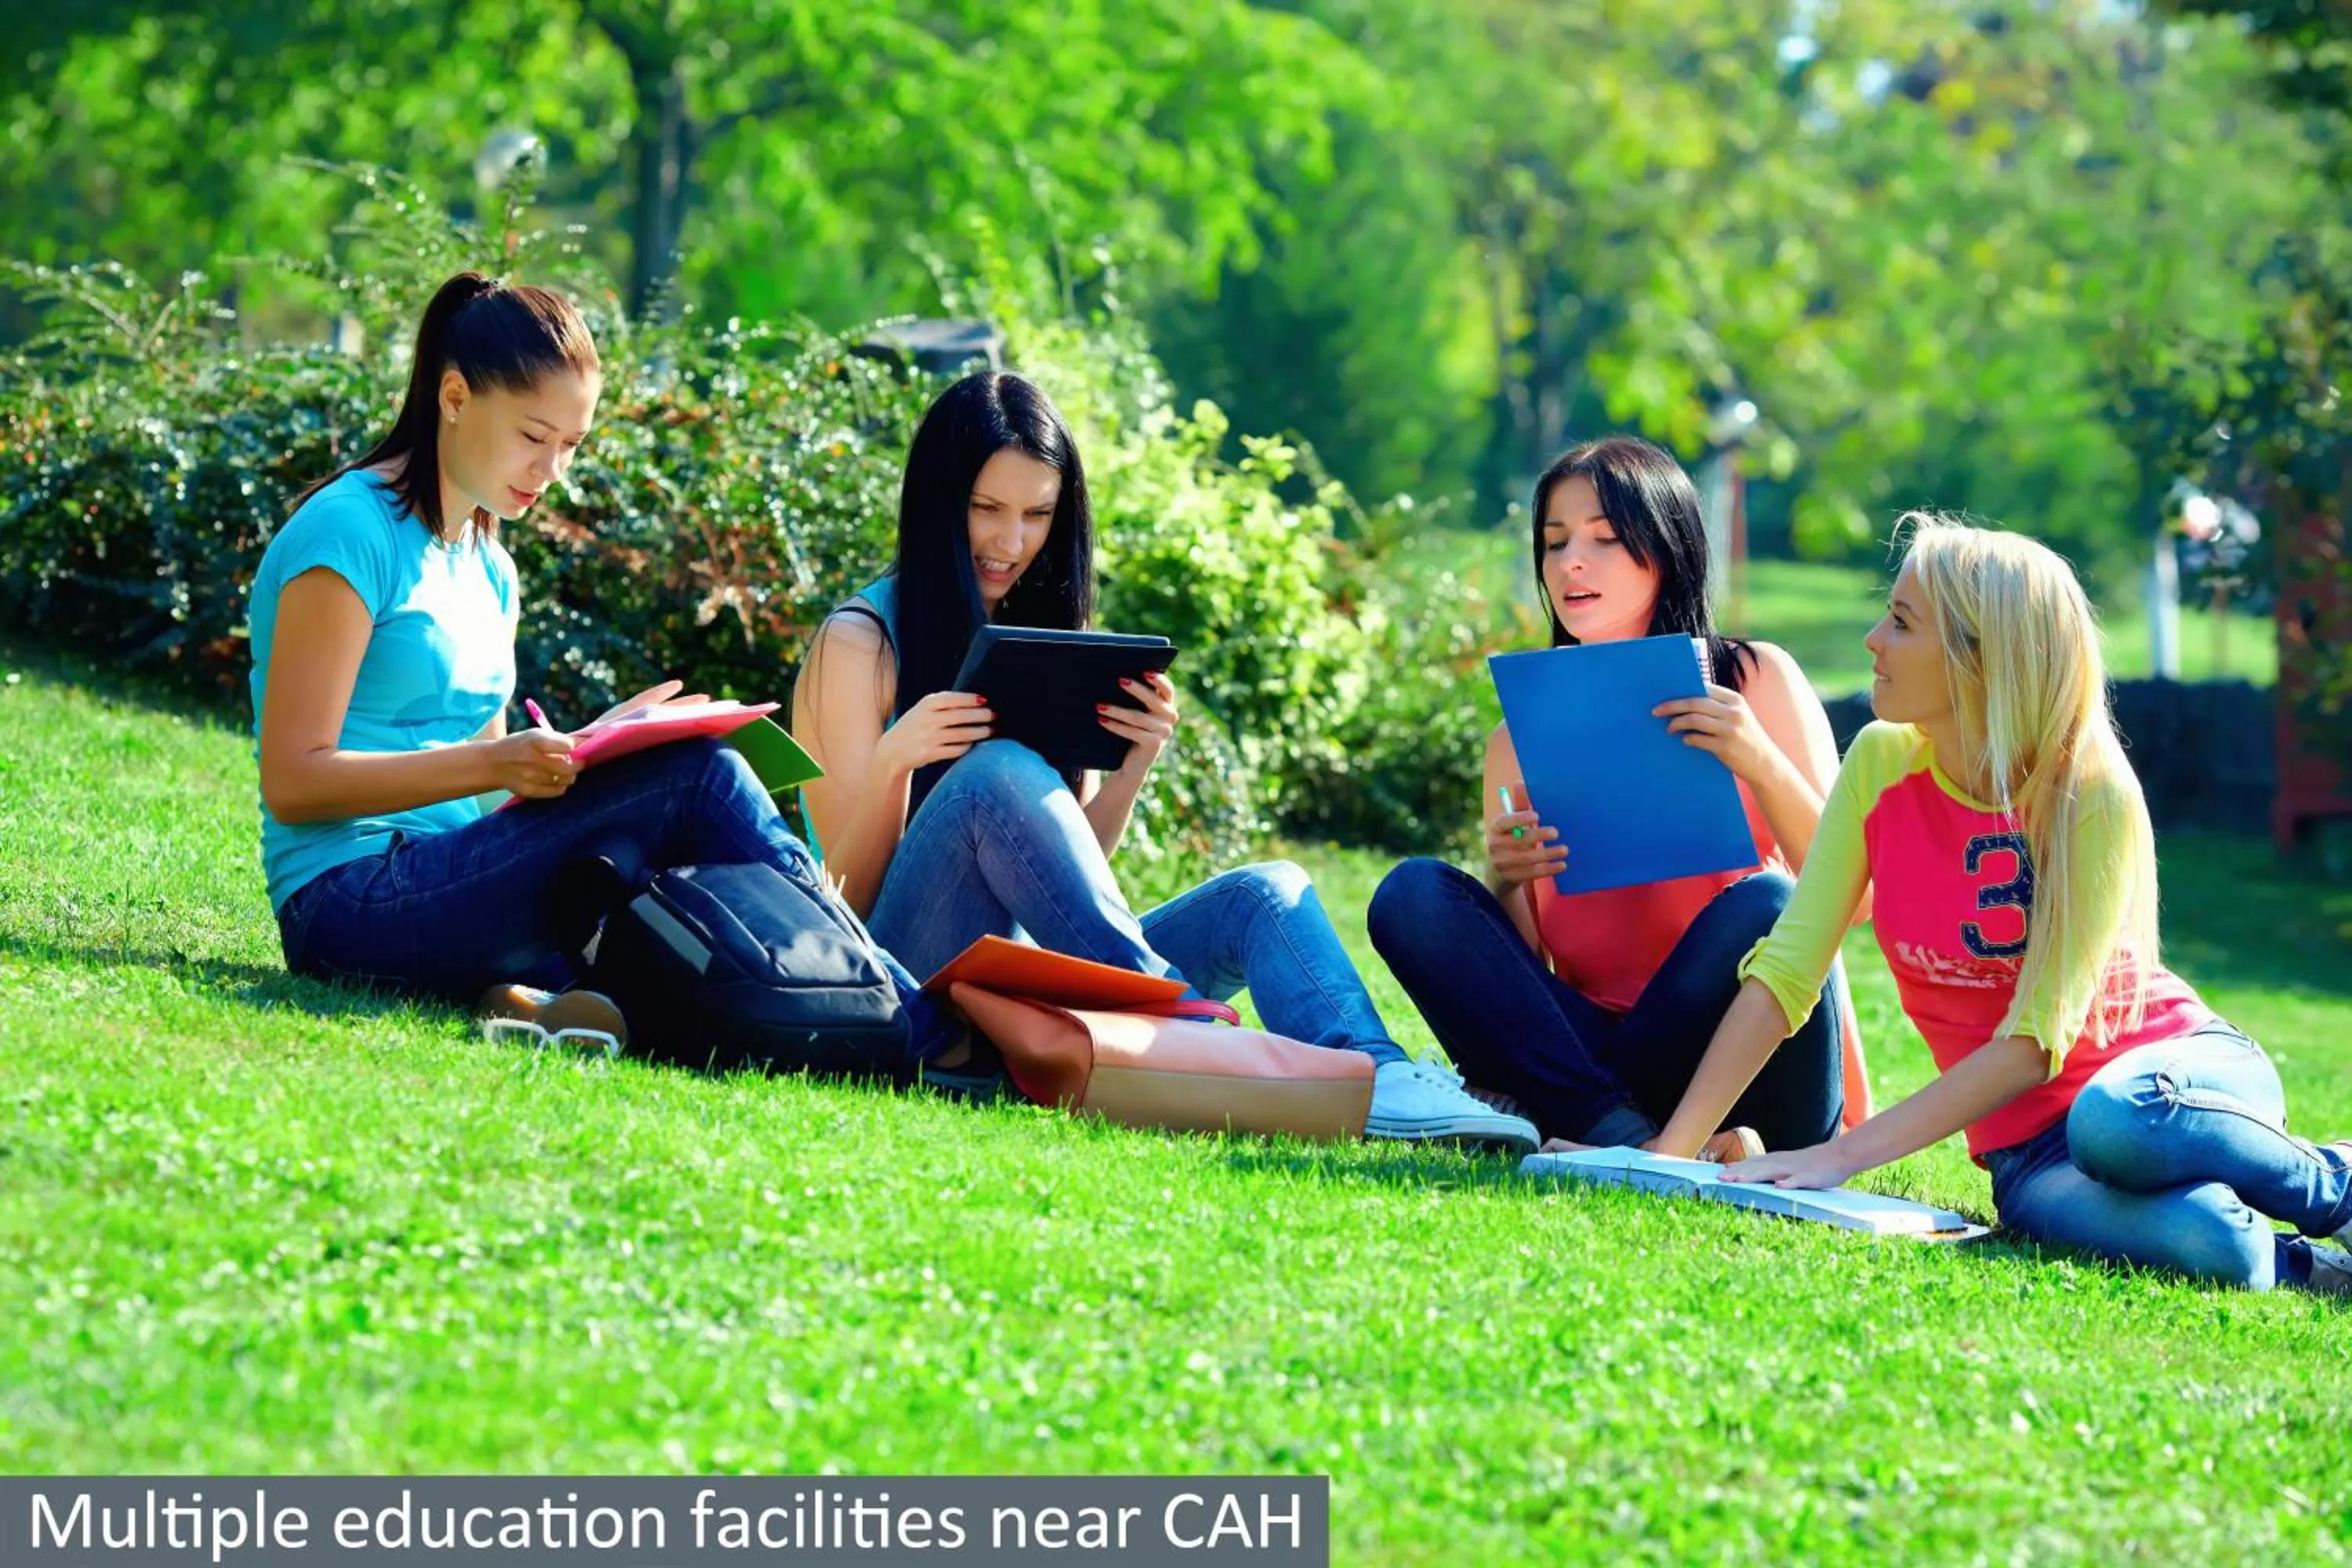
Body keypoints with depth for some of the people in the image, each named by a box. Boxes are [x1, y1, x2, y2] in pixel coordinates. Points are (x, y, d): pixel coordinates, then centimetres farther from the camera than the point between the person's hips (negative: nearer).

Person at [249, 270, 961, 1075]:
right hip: (351, 898, -8)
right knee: (699, 779, -22)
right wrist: (494, 763, -23)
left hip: (454, 891, 8)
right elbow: (294, 783, -14)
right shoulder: (350, 533, -7)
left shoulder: (487, 573, 18)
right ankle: (919, 1036, -23)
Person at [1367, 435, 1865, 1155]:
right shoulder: (1520, 742, 12)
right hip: (1593, 1051, 3)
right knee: (1413, 894, -15)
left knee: (1761, 905, -32)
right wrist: (1506, 883, -11)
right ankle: (1620, 1135, -29)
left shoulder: (1753, 680, 5)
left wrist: (1760, 764, -17)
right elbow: (1519, 965, 10)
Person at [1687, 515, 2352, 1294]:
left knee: (2112, 1121, -41)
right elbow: (1785, 971, -6)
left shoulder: (2092, 796, -17)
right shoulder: (1882, 766, -5)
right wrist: (1670, 1150, -17)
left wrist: (1846, 1154, -29)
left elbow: (2037, 1038, -21)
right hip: (2032, 1142, 1)